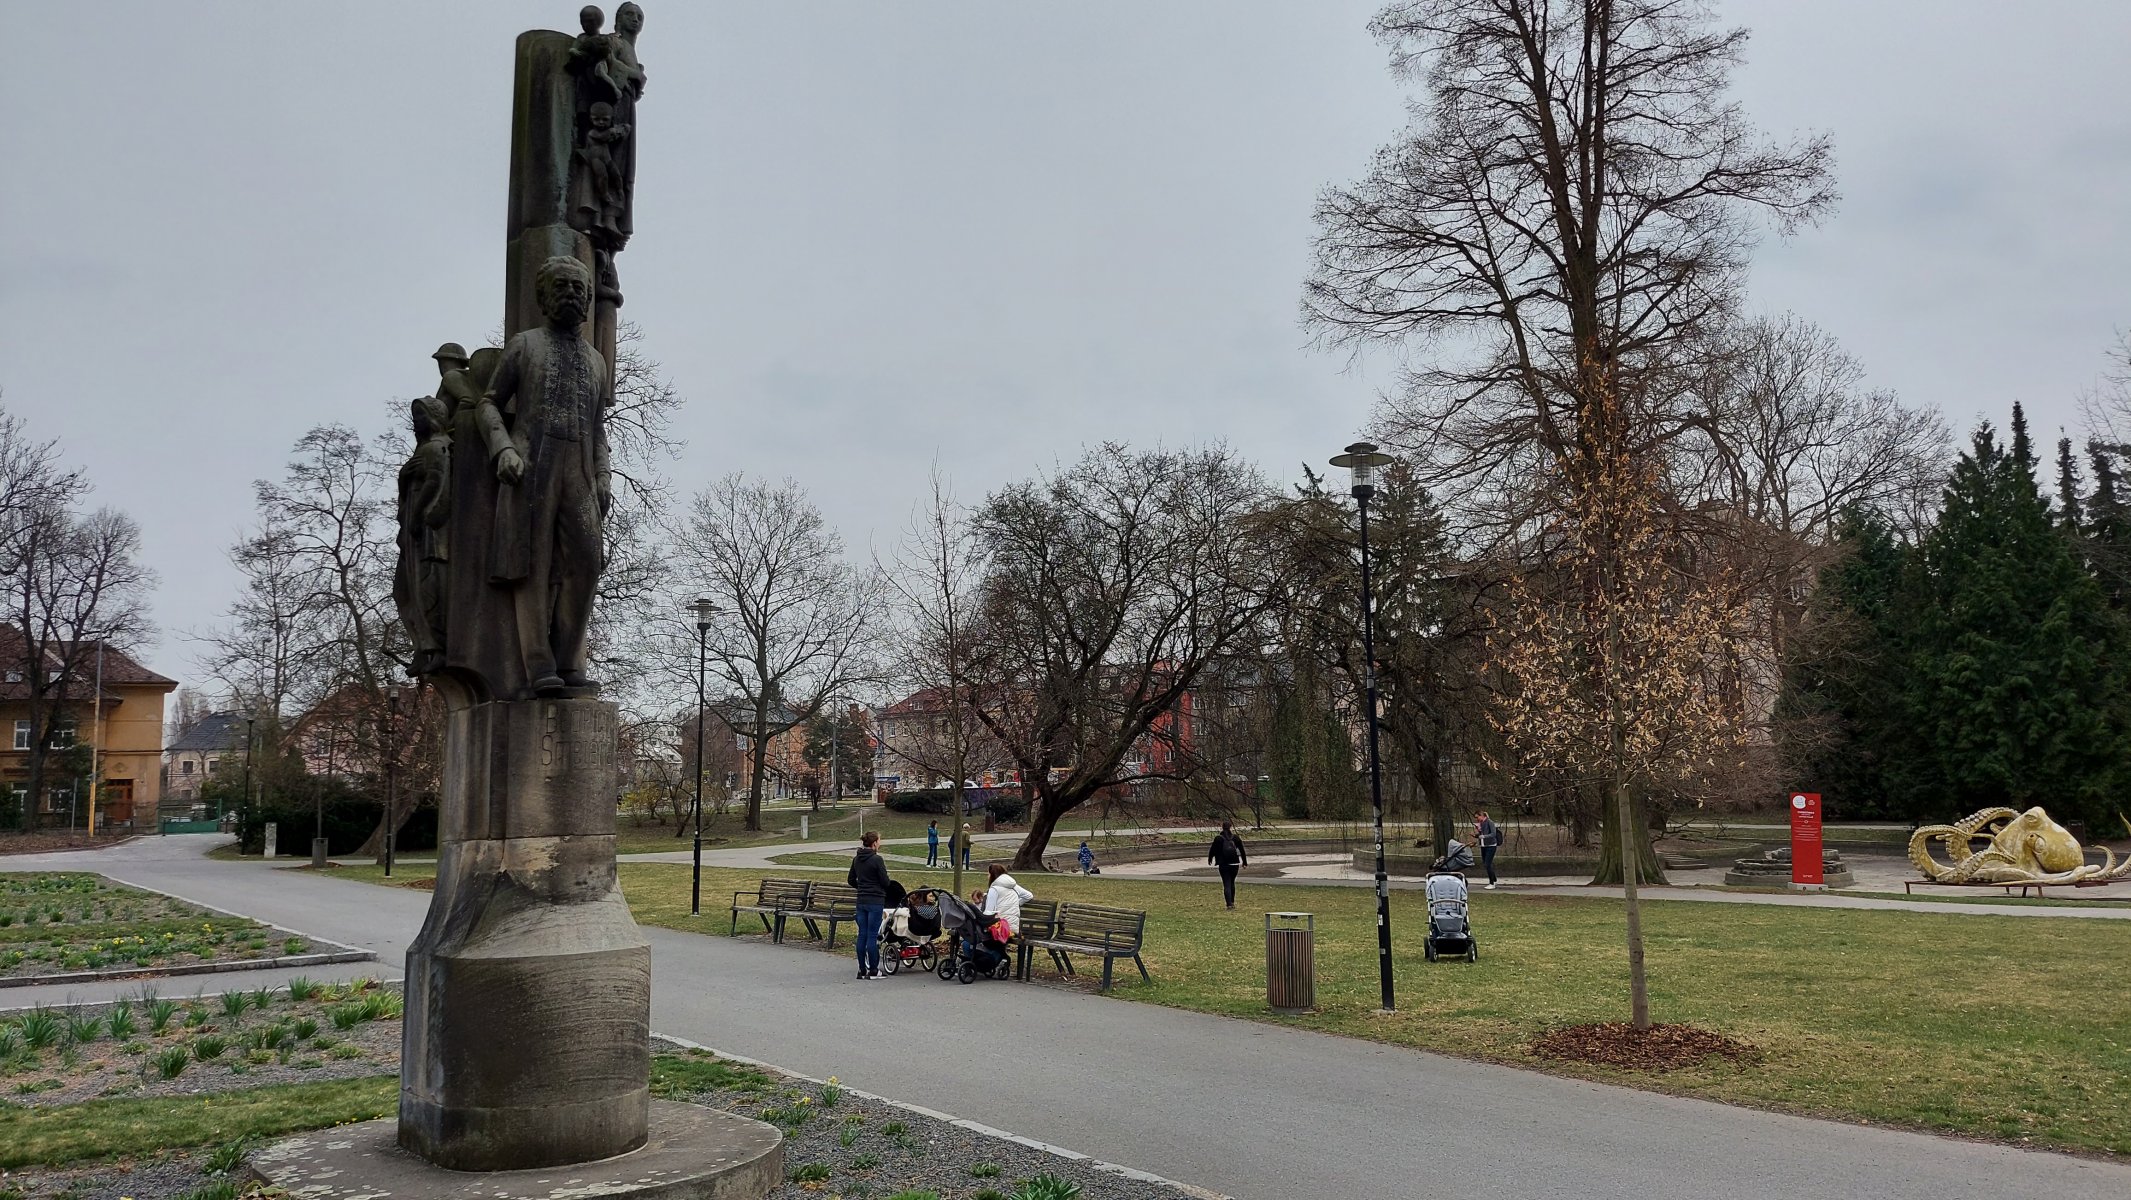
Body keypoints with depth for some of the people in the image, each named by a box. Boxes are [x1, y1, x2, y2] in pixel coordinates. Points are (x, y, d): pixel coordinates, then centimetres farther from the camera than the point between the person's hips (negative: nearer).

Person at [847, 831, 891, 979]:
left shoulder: (856, 859, 7)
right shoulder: (877, 859, -15)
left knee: (862, 935, 9)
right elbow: (885, 882, -12)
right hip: (876, 901, -7)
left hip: (861, 901, 7)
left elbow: (850, 880, 15)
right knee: (872, 936, -3)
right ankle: (873, 971, 1)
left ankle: (862, 970, 12)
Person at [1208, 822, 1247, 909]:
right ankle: (1232, 902, 24)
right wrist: (1245, 862, 17)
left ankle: (1229, 904, -13)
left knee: (1226, 884, -3)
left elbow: (1213, 850, 1)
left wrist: (1210, 859, 19)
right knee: (1232, 883, 19)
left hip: (1223, 864, -3)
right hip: (1235, 863, 3)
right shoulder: (1236, 838, 4)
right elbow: (1242, 850, 8)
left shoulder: (1218, 838, -6)